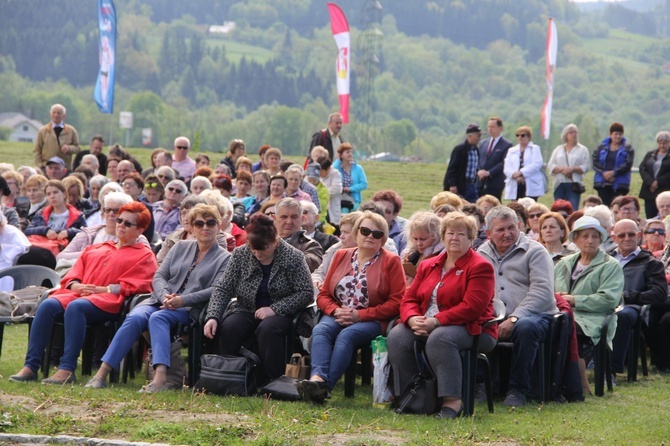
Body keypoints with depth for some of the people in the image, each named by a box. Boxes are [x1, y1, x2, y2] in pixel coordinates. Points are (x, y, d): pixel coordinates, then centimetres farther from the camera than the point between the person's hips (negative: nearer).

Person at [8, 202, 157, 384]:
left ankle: (67, 369, -42)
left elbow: (134, 286, 0)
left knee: (75, 307, -38)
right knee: (48, 305, -27)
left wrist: (102, 289, -10)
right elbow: (73, 274, 25)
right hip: (77, 294, 5)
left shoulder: (144, 255, 16)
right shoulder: (94, 249, 32)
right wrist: (76, 286, 0)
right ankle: (30, 366, -31)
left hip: (108, 301, -5)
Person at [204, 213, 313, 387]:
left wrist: (274, 309, -18)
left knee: (267, 329, -37)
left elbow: (306, 293, -9)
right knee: (227, 328, -29)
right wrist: (212, 317, -18)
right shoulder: (240, 255, -1)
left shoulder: (293, 257, -8)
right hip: (246, 310, 3)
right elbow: (223, 288, -1)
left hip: (280, 313, -3)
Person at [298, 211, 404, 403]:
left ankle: (324, 386, -45)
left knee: (347, 335, -34)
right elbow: (323, 295, 16)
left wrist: (360, 315, -12)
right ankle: (317, 377, -51)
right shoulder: (341, 256, 18)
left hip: (372, 321, -3)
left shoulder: (391, 261, 5)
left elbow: (396, 302, -4)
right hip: (337, 317, 4)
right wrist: (335, 311, -7)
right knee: (320, 330, -29)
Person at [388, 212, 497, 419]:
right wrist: (412, 319, -12)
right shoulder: (428, 266, 18)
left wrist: (435, 321, -22)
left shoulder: (480, 267, -3)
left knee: (439, 338, -38)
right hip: (426, 325, 6)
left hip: (469, 328, -6)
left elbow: (472, 307, -15)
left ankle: (452, 401, -36)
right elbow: (409, 299, 13)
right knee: (397, 337, -21)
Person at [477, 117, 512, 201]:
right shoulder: (483, 143, 17)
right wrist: (479, 171, -6)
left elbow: (503, 163, -11)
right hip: (481, 184, 5)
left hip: (495, 184, -5)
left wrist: (488, 172, -17)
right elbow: (478, 160, 14)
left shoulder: (507, 145, -3)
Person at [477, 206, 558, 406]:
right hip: (493, 320, 3)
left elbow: (542, 292, -9)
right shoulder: (481, 254, 17)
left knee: (525, 327, -39)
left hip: (534, 316, -3)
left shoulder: (534, 251, 3)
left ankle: (518, 390, -25)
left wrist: (514, 318, -20)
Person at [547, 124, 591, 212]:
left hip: (574, 185, -2)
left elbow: (586, 167, -1)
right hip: (559, 184, 2)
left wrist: (573, 169, -15)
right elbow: (550, 166, 6)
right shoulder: (558, 149, 16)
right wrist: (562, 169, -11)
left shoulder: (582, 150, 9)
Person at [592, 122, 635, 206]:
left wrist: (613, 173, -16)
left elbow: (627, 165, -6)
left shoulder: (628, 148, 5)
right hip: (603, 183, 2)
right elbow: (595, 162, 2)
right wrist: (604, 173, -13)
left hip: (619, 184, -2)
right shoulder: (602, 146, 11)